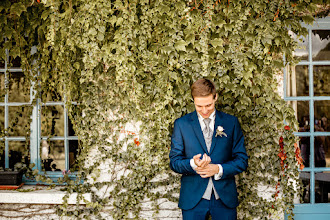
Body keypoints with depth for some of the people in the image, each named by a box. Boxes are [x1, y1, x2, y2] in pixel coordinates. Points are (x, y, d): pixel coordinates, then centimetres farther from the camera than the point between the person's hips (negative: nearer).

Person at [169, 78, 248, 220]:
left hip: (225, 198, 1)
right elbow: (174, 161, 1)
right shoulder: (181, 124, 2)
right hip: (193, 199, 0)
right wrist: (192, 164, -20)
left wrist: (218, 169, -16)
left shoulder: (231, 122, 3)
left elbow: (242, 160, 1)